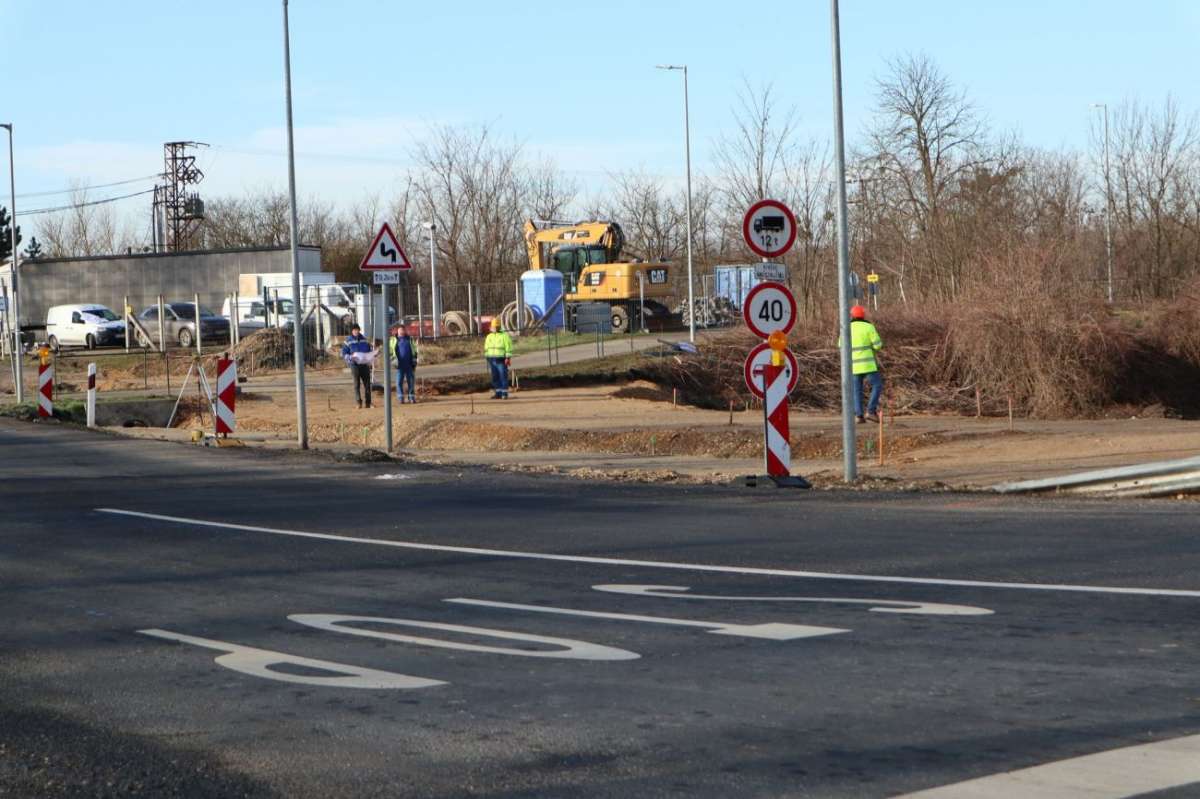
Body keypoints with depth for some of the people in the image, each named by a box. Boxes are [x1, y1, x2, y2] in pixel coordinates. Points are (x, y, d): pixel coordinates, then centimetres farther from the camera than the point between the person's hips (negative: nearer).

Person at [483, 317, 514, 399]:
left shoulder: (504, 336, -3)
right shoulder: (489, 337, 14)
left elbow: (508, 347, -7)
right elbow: (486, 349, 18)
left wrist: (508, 358, -14)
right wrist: (487, 359, 13)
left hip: (501, 360, -5)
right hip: (492, 360, 5)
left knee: (503, 377, -7)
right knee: (495, 377, 4)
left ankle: (504, 393, -5)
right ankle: (498, 393, 8)